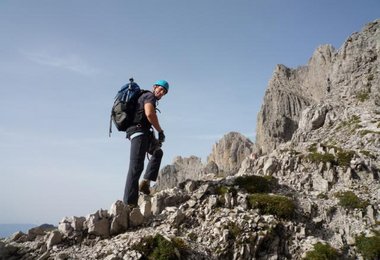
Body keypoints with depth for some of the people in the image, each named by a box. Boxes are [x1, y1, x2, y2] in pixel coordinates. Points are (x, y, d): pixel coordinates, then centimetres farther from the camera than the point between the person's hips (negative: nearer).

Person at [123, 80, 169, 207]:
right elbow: (149, 114, -20)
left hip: (143, 133, 10)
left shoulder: (144, 97, 29)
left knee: (157, 152, 25)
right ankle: (129, 202, -16)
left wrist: (153, 139, 19)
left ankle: (145, 182, 9)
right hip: (139, 131, -10)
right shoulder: (150, 96, -1)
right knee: (136, 167, -14)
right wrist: (160, 131, -9)